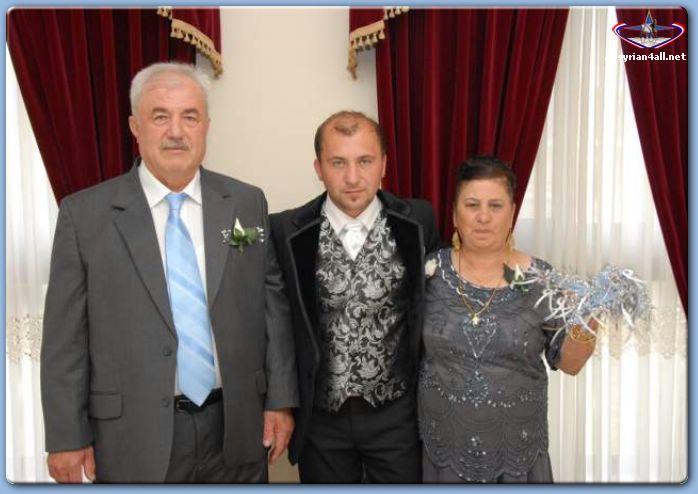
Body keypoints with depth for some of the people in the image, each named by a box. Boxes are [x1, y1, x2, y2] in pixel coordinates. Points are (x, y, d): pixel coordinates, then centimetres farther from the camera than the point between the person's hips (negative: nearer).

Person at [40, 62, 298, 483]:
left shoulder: (247, 203, 0)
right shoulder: (84, 213, -5)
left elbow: (274, 303, 2)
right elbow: (65, 336, -3)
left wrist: (280, 400, 1)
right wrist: (68, 438, -2)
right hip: (134, 438, -1)